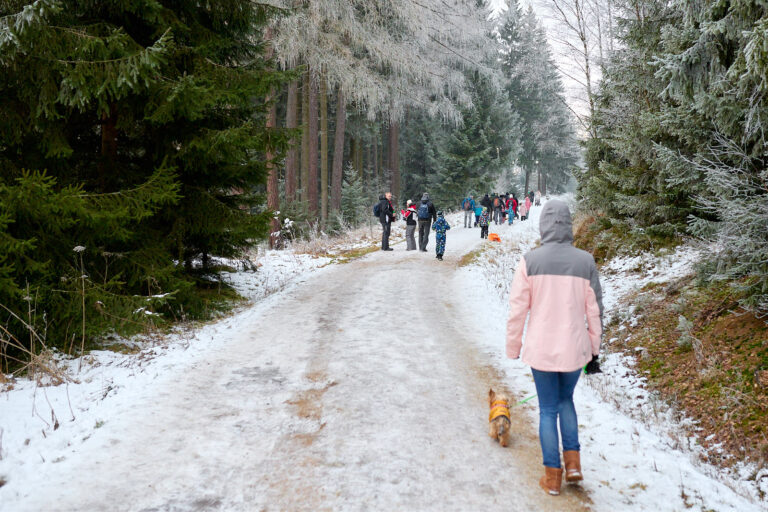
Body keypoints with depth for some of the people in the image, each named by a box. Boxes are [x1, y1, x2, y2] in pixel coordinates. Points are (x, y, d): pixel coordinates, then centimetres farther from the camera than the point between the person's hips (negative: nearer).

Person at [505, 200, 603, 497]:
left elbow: (517, 309, -8)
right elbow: (594, 309, 1)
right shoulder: (585, 261, -6)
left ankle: (552, 476, 19)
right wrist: (594, 345, 14)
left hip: (540, 349, -2)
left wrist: (513, 346, 4)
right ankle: (573, 460, 19)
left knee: (548, 409, 12)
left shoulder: (530, 261, -11)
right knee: (566, 401, 25)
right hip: (575, 349, 2)